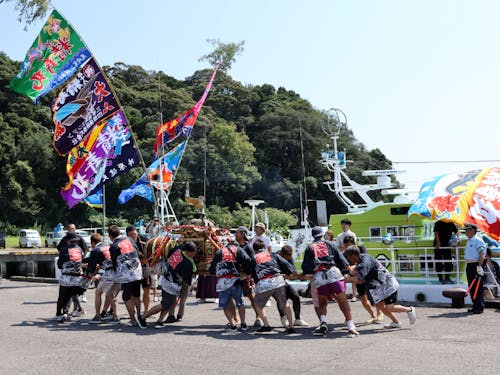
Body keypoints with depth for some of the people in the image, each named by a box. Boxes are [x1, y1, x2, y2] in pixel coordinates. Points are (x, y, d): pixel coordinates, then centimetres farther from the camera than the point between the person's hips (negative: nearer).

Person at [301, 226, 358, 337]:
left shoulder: (309, 248, 20)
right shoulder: (329, 244, 20)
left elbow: (306, 267, 13)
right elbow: (340, 258, 13)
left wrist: (307, 274, 31)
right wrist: (348, 269, 26)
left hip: (318, 276, 1)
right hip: (333, 272, -1)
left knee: (322, 303, 15)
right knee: (342, 300, 0)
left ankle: (323, 322, -9)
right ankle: (351, 326, -10)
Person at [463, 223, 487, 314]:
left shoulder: (478, 241, -13)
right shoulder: (469, 241, 17)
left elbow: (482, 254, -20)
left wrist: (479, 266, -26)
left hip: (476, 265, -10)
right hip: (469, 265, 10)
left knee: (477, 288, -5)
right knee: (471, 287, 12)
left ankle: (479, 307, 1)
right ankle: (475, 306, 20)